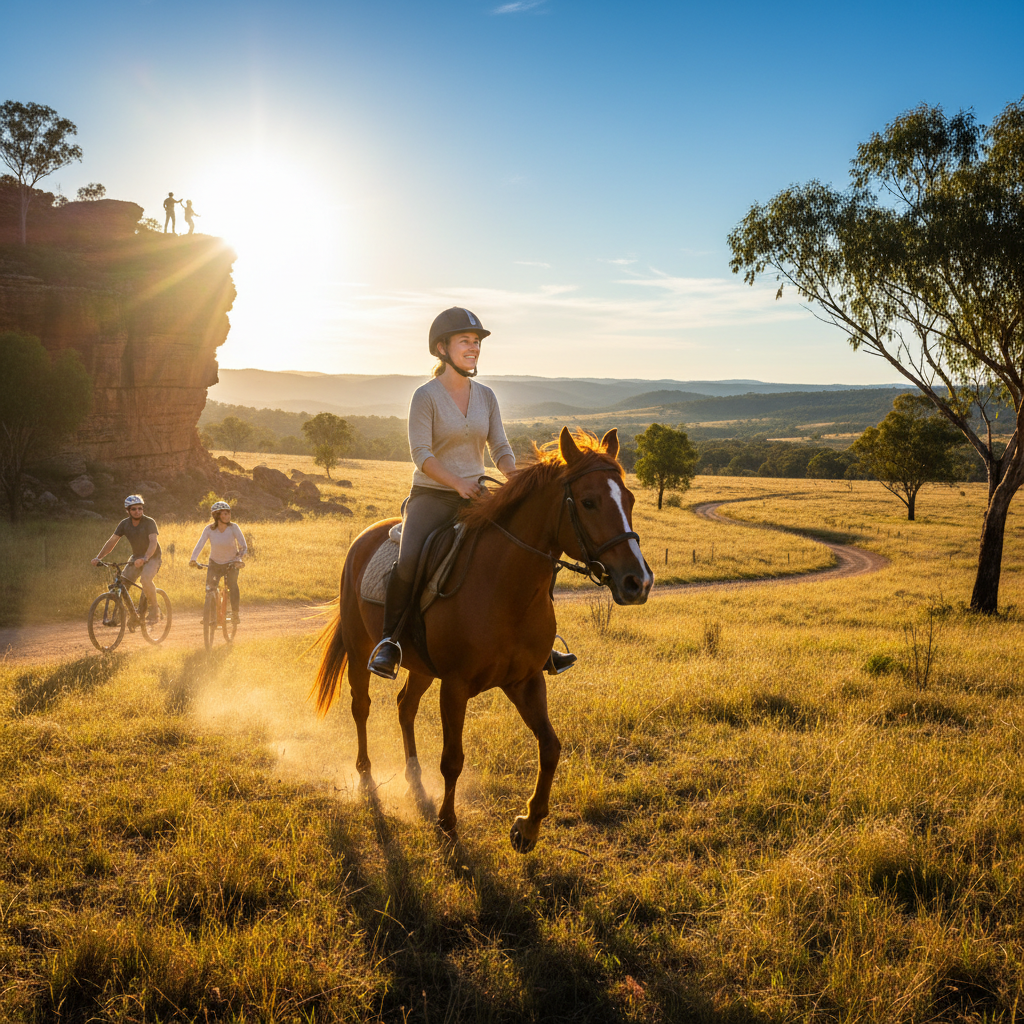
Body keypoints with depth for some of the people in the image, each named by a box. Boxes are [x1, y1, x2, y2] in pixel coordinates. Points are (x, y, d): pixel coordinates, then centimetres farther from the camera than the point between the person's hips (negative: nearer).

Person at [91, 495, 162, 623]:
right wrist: (98, 557, -18)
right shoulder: (124, 524, -4)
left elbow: (153, 542, -31)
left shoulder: (149, 522, -18)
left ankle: (154, 611, -16)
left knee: (146, 578, -33)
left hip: (152, 557, -5)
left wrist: (145, 558, -48)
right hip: (136, 557, 5)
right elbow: (112, 541, -5)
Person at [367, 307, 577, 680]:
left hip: (476, 498, 5)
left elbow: (500, 447, 6)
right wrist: (458, 483, -27)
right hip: (431, 496, -5)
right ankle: (388, 640, -10)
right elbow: (421, 454, -15)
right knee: (408, 562, -29)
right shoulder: (426, 396, -8)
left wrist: (510, 471, -16)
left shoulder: (486, 396, 8)